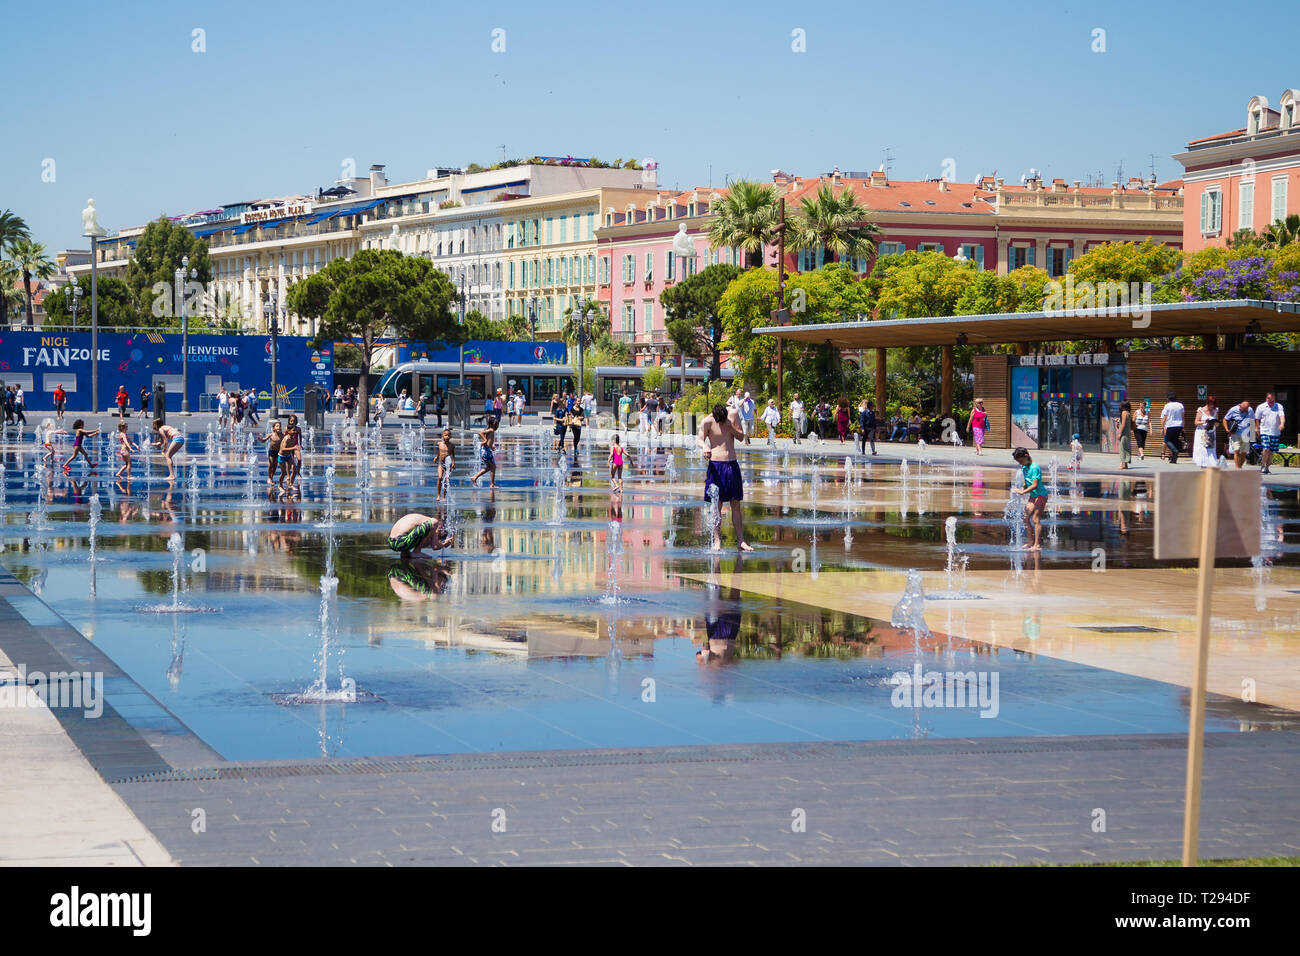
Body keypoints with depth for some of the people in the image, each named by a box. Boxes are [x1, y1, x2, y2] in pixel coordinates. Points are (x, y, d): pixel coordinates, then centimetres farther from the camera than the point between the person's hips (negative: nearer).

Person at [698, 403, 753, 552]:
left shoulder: (734, 414, 0)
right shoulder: (708, 422, -9)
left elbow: (741, 436, 5)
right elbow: (700, 439, -13)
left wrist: (731, 428, -15)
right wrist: (704, 447, -36)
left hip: (732, 465, 3)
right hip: (716, 465, -3)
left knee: (736, 505, 5)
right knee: (716, 505, -3)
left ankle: (740, 540, 10)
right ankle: (717, 541, 0)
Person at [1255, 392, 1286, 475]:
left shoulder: (1279, 407, 6)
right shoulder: (1261, 407, 3)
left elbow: (1282, 416, -8)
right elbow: (1257, 420, 8)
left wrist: (1282, 424, -28)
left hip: (1276, 433, 2)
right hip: (1265, 432, -2)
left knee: (1271, 451, 5)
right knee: (1266, 449, -16)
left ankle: (1267, 468, 16)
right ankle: (1262, 467, -7)